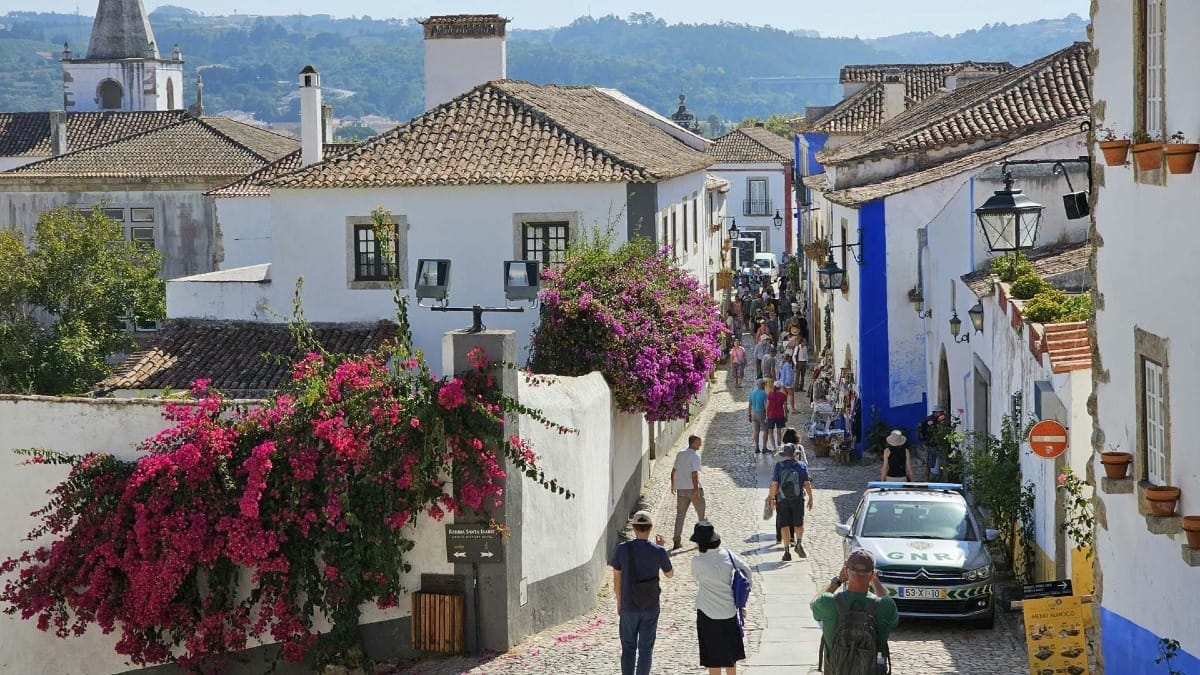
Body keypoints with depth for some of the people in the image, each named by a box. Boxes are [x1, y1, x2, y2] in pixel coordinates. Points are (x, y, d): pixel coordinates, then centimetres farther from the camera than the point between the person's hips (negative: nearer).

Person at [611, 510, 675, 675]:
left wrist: (619, 602, 12)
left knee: (628, 648, 12)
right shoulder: (658, 551, -11)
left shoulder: (622, 549, -9)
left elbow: (617, 578, -2)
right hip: (651, 607, 0)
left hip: (628, 606, 0)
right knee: (645, 649, 9)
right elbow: (670, 574, 6)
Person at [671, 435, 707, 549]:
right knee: (701, 513, 11)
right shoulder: (695, 456, -14)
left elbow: (673, 471, 13)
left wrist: (673, 485, 24)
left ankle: (676, 541, 0)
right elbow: (694, 474, -21)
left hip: (681, 489, 6)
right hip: (693, 488, -6)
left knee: (680, 514, 6)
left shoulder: (680, 454, 8)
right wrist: (696, 489, -22)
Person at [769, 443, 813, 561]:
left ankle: (787, 551, 5)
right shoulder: (801, 466, -4)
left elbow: (774, 484, -7)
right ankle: (799, 543, -4)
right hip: (798, 499, 0)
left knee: (784, 525, 7)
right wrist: (810, 498, 3)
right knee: (799, 523, 16)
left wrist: (772, 498, 4)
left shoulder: (779, 466, -6)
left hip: (783, 500, 0)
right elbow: (807, 484, -5)